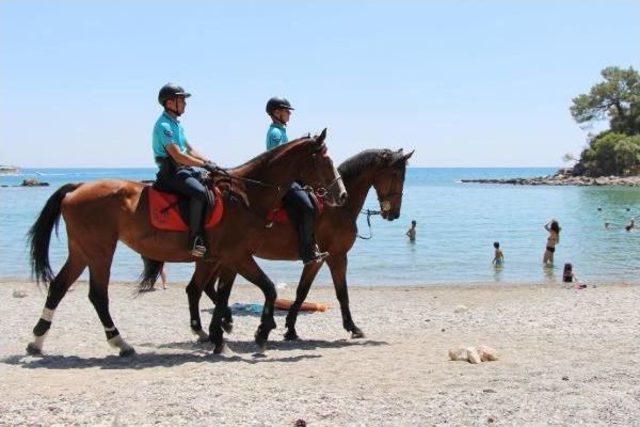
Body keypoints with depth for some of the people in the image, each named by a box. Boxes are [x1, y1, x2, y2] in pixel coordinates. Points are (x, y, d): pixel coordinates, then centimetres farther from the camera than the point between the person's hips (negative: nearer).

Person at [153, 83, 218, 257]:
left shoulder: (176, 123, 17)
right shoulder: (164, 125, -15)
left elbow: (189, 149, 20)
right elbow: (178, 156, -22)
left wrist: (210, 163, 7)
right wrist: (204, 164, -17)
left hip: (184, 170, 10)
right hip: (171, 173, -10)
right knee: (200, 192, -31)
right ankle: (195, 241, -29)